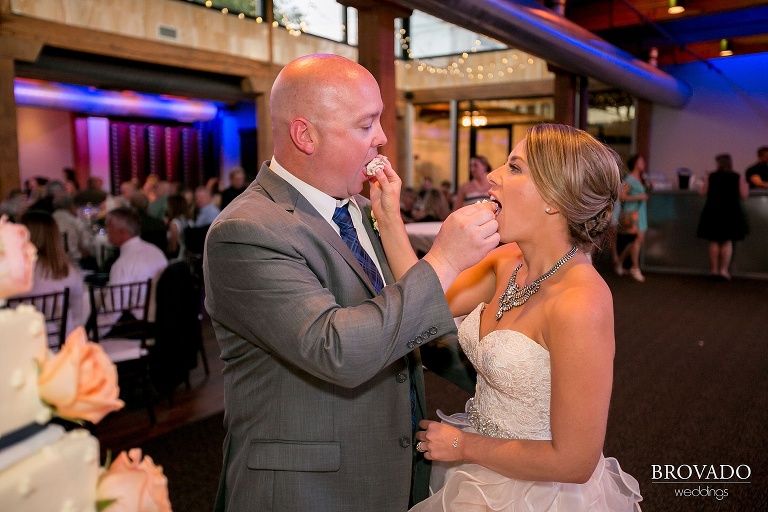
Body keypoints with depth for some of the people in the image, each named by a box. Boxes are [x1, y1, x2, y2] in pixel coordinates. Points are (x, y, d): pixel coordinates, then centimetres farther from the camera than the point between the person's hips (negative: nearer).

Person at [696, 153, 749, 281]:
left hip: (713, 212, 1)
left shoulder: (711, 176, -3)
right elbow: (744, 195, -1)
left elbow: (703, 192, 1)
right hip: (731, 212, 0)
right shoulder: (737, 177, -3)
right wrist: (746, 186, 18)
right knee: (727, 241, 6)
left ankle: (714, 269, 9)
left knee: (714, 241, 9)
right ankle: (724, 270, -1)